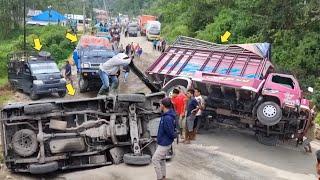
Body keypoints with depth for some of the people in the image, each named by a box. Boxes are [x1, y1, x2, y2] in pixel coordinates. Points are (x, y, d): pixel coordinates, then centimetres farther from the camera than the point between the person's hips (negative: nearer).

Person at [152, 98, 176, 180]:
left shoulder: (167, 118, -29)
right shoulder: (166, 115, 2)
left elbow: (170, 132, -24)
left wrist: (174, 136, -6)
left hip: (164, 143, -10)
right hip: (163, 142, 10)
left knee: (155, 159, -2)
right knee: (161, 159, 19)